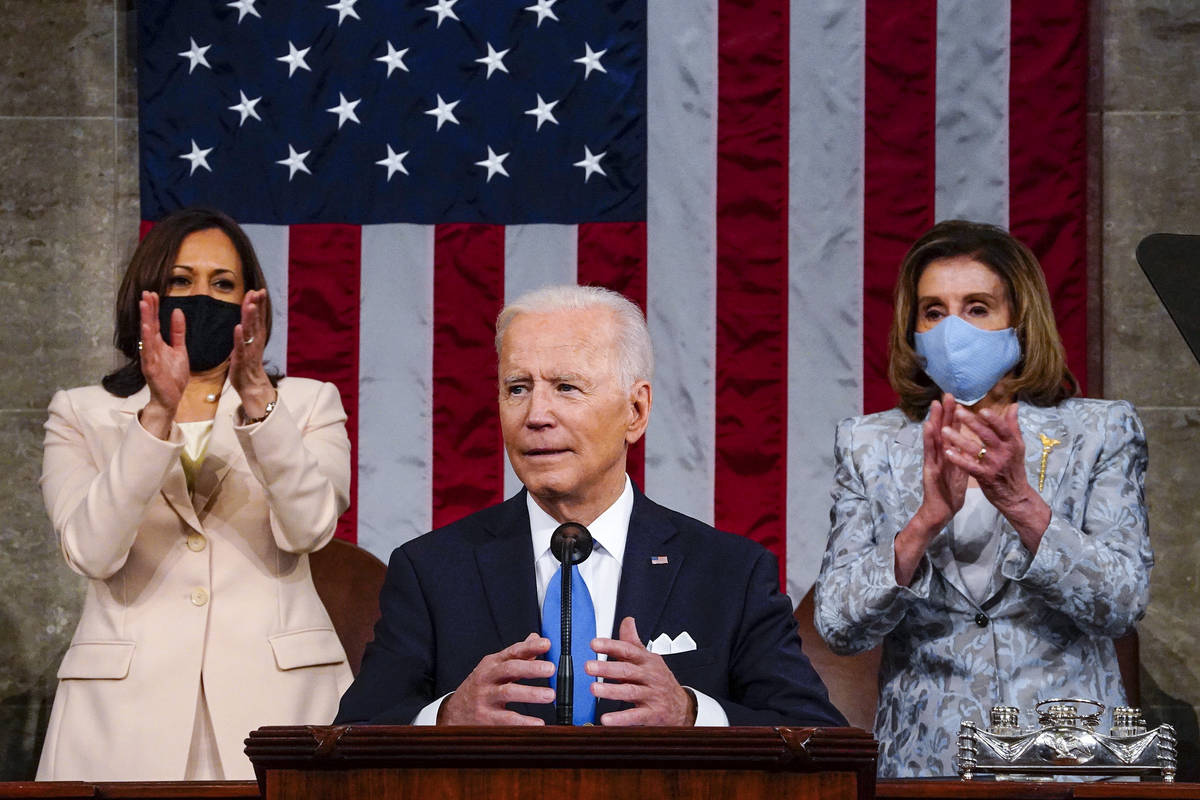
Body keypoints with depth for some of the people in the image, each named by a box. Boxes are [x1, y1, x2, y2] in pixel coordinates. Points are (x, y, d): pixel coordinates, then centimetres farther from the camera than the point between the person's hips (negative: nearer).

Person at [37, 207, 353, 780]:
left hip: (276, 691, 0)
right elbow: (92, 552, -7)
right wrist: (159, 413, -15)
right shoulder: (81, 415, 11)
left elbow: (309, 527, -6)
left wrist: (257, 400, -17)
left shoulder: (307, 404, 13)